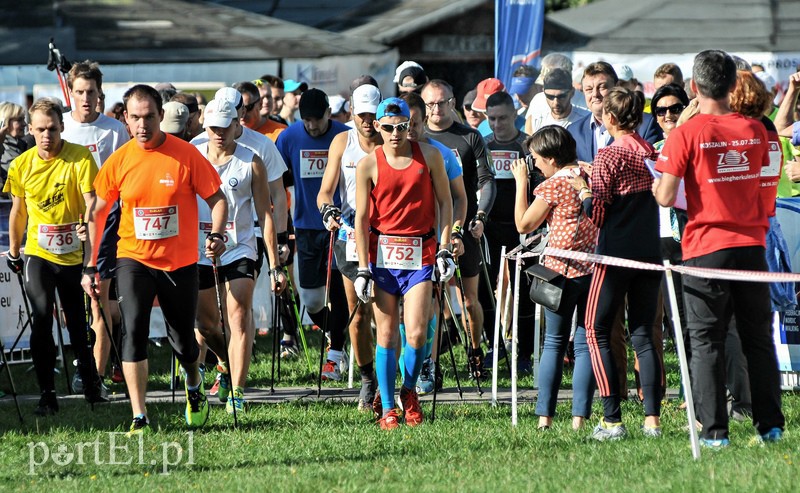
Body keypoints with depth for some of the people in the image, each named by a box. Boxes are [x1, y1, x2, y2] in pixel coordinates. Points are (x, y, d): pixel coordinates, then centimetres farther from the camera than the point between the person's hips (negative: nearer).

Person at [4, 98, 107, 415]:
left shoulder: (80, 158, -11)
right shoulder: (21, 166, -3)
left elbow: (90, 201, -18)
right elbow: (18, 211, 10)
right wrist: (13, 254, 17)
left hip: (73, 254, -1)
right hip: (38, 254, 1)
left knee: (78, 321, 10)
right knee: (42, 317, -15)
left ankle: (91, 386, 30)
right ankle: (47, 395, -10)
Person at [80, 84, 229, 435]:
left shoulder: (186, 155, -9)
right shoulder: (119, 161, -3)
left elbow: (217, 199, -2)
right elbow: (98, 212, 7)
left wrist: (217, 235, -21)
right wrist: (90, 266, 4)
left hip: (180, 262, -1)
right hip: (134, 259, 1)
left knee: (183, 343, 9)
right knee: (133, 331, -18)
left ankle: (194, 387, 44)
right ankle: (139, 417, -16)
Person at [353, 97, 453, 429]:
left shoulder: (429, 156, 2)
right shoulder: (368, 165, -1)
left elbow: (445, 202, 8)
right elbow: (361, 218, -1)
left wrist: (444, 249, 0)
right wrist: (363, 269, -6)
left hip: (420, 252, 0)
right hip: (382, 253, 0)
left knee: (416, 334, -9)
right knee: (386, 335, 1)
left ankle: (409, 390, 18)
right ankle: (387, 408, 11)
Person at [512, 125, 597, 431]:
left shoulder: (554, 184, -9)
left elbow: (524, 224, -4)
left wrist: (521, 182, 1)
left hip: (562, 268, -4)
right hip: (594, 266, 4)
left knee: (554, 342, 6)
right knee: (585, 343, 4)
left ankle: (545, 416, 3)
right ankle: (579, 416, -2)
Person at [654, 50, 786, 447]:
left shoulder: (686, 134, -11)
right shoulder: (754, 131, 2)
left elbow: (666, 197, -13)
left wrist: (657, 186, 7)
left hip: (706, 249, -4)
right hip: (752, 245, 4)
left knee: (706, 342, 2)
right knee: (758, 339, 12)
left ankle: (714, 431, -1)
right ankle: (770, 425, 13)